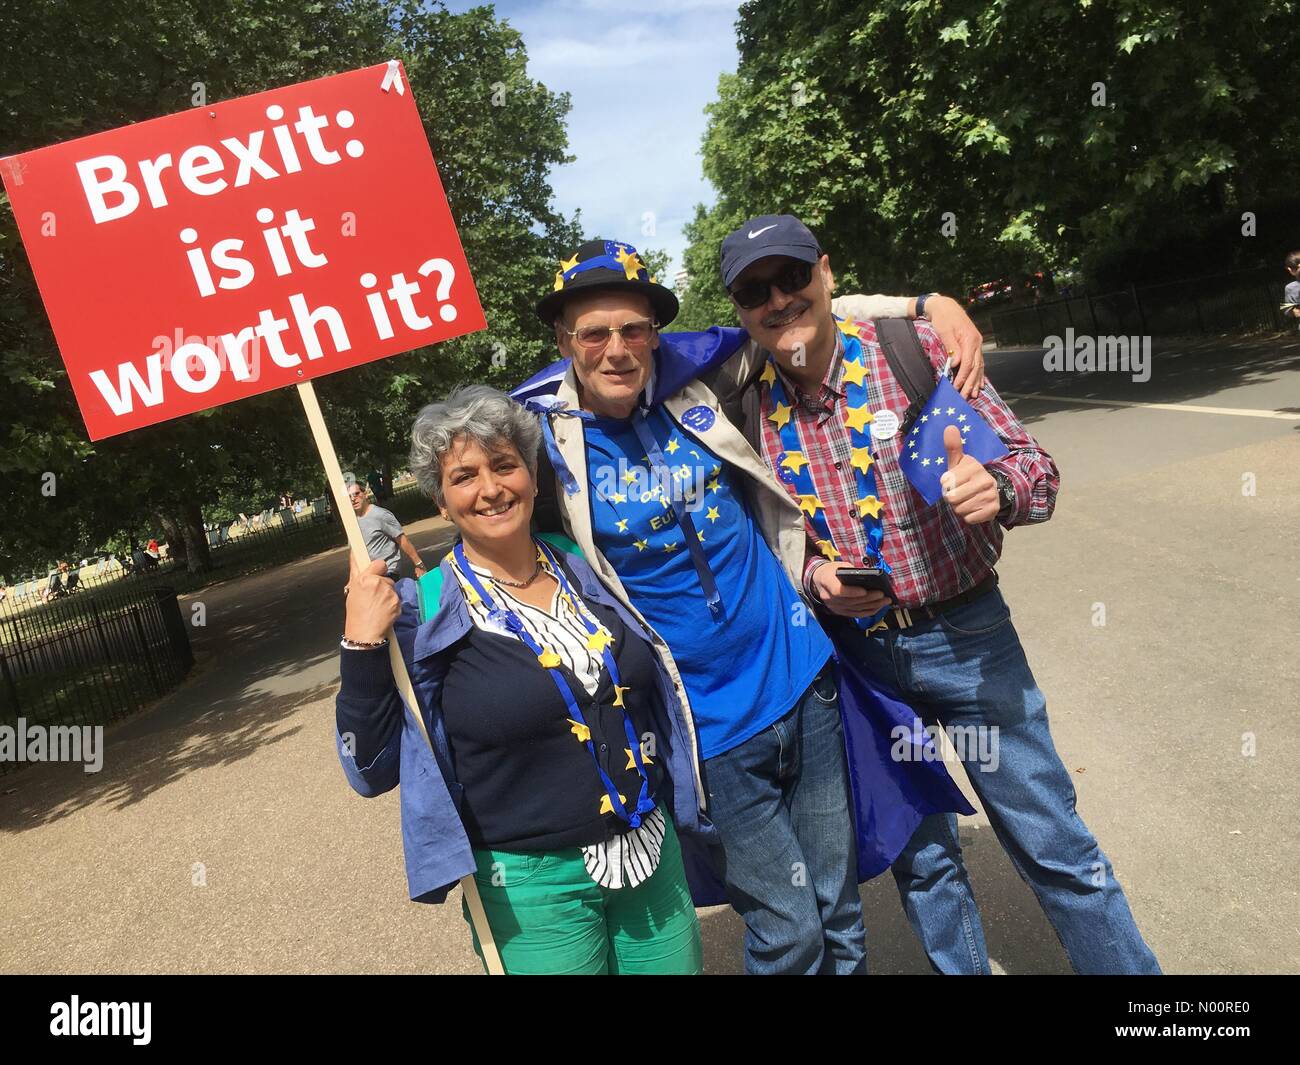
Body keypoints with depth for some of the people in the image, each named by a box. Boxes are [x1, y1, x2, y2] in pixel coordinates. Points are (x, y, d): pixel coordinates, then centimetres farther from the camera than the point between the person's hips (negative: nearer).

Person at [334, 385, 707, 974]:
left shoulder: (585, 567, 1)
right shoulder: (424, 612, -11)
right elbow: (373, 771, -12)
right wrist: (361, 645, -21)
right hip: (533, 886, -4)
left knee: (677, 965, 18)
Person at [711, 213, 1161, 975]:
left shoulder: (916, 349, -11)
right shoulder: (751, 405, -3)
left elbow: (1036, 467, -9)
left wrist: (998, 488, -31)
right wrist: (814, 575, -14)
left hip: (965, 635, -2)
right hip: (853, 653, 3)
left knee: (1056, 849, 10)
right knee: (922, 859, 19)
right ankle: (961, 966, 42)